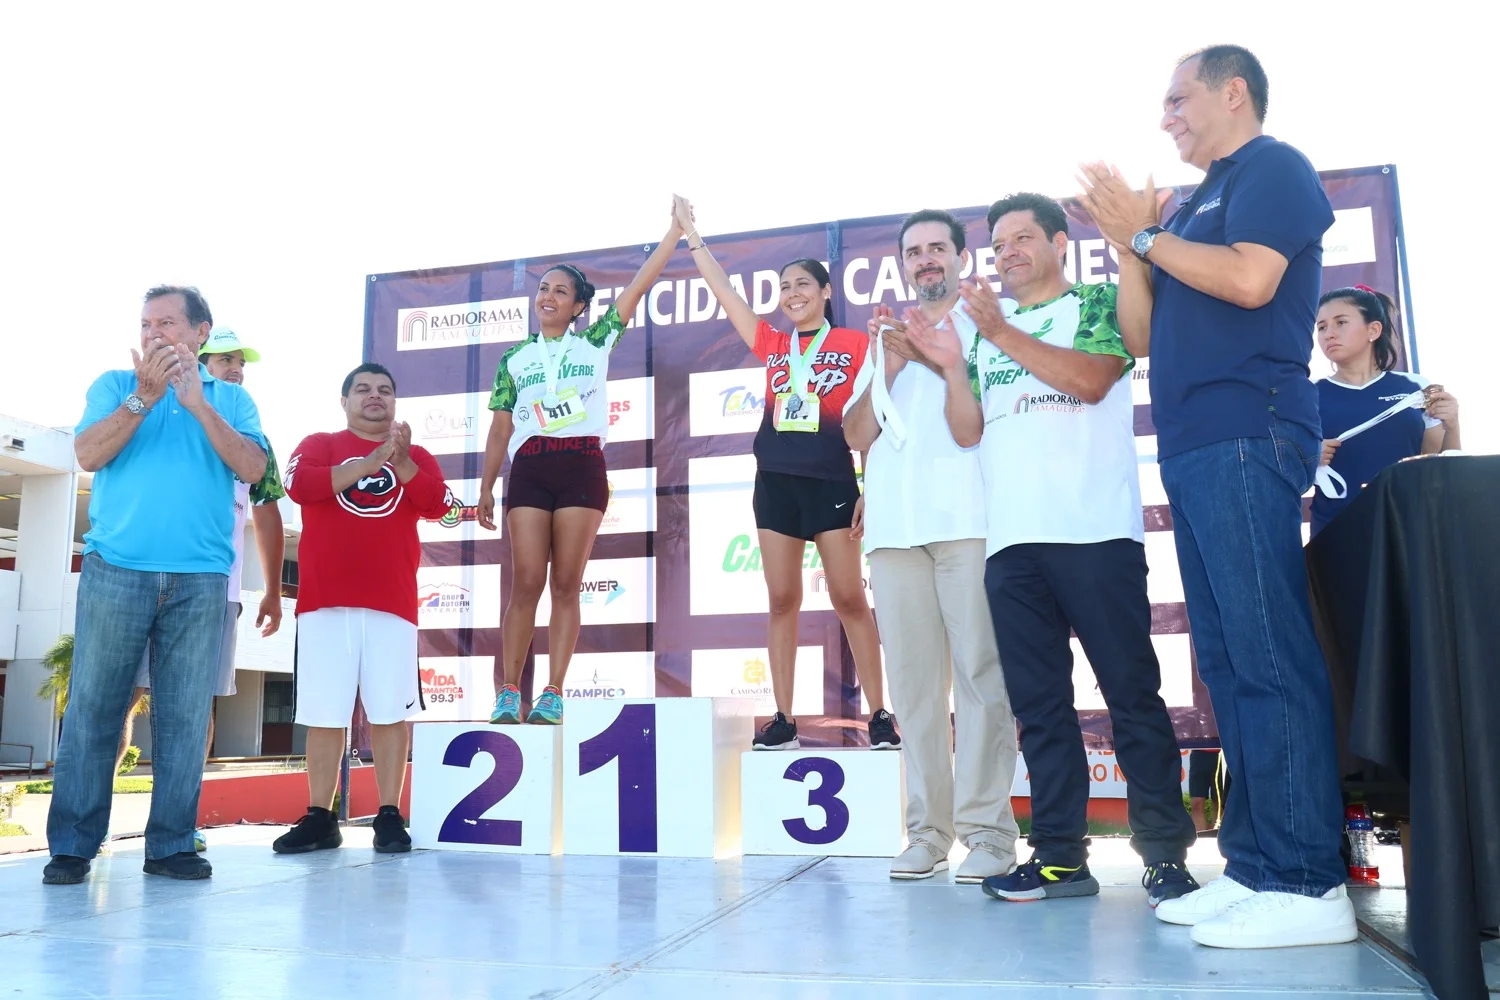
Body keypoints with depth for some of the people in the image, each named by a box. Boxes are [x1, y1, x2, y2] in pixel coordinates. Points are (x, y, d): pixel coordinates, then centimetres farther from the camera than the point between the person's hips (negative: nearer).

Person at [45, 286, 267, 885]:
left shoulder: (231, 398, 14)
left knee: (186, 714, 1)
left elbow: (252, 469, -2)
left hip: (201, 580, 0)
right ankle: (72, 846, 8)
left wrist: (199, 405, -10)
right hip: (115, 570, 0)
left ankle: (171, 844, 7)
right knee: (93, 707, -1)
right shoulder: (115, 385, 14)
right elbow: (88, 455, -2)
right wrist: (145, 396, -11)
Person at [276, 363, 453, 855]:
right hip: (325, 600, 0)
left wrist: (402, 463, -15)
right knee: (324, 713, 2)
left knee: (390, 712, -2)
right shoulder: (318, 444, 12)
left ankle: (389, 817, 4)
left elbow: (438, 505, -1)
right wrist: (371, 460, -14)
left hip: (393, 602, 1)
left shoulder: (417, 456, 16)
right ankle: (320, 818, 9)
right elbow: (299, 486, -9)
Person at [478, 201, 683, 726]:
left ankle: (553, 696, 0)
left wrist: (677, 228, 5)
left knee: (567, 585, -2)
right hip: (529, 469, 1)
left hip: (581, 467, -1)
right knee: (526, 583, -6)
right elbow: (500, 428, 14)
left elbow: (640, 283, 7)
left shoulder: (595, 342, 11)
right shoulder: (515, 358, 15)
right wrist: (486, 487, 9)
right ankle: (508, 693, 0)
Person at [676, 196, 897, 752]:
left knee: (850, 599, -3)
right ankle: (783, 720, 10)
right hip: (776, 481, 4)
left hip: (832, 481, -4)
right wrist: (691, 234, 16)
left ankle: (880, 714, 5)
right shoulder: (773, 346, 12)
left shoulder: (855, 344, 2)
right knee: (782, 602, 4)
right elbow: (724, 291, 14)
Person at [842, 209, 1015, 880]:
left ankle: (988, 830, -3)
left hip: (968, 519, -4)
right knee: (913, 679, 0)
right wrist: (889, 365, 4)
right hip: (894, 524, 4)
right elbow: (856, 434, 15)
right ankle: (926, 829, 5)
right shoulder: (887, 336, 24)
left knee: (980, 673, -8)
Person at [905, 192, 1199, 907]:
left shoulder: (1101, 303, 10)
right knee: (1039, 705, 5)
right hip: (1010, 540, 5)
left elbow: (1090, 379, -10)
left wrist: (1000, 331, -10)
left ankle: (1165, 853, 5)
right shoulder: (984, 331, 23)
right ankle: (1059, 854, 11)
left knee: (1131, 693, -3)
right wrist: (952, 366, 1)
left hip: (1096, 530, -5)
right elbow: (968, 432, 16)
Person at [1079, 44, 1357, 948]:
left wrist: (1147, 233, -4)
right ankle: (1253, 867, 11)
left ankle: (1309, 883, -8)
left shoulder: (1274, 168, 3)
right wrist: (1130, 241, 10)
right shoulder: (1195, 207, 26)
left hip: (1247, 440, -9)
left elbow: (1250, 279, -15)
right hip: (1194, 451, 9)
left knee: (1271, 656, -12)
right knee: (1228, 662, 6)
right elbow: (1144, 337, 21)